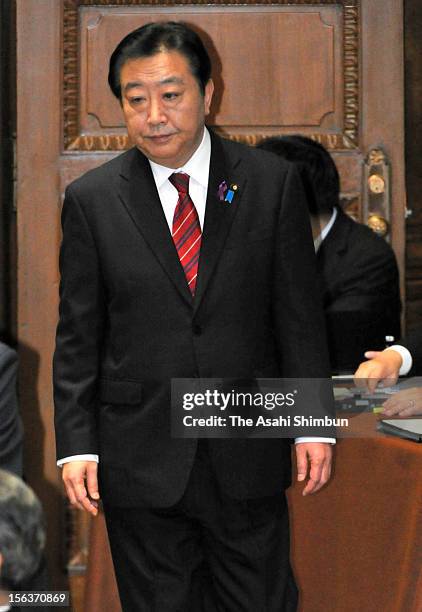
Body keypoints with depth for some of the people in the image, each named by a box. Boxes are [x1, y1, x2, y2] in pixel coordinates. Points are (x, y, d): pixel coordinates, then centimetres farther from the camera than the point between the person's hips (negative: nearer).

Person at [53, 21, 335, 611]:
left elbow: (300, 314, 3)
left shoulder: (272, 182, 0)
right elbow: (78, 336, 2)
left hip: (248, 455, 0)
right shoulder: (91, 200, -1)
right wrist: (76, 445, -3)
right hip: (140, 464, 0)